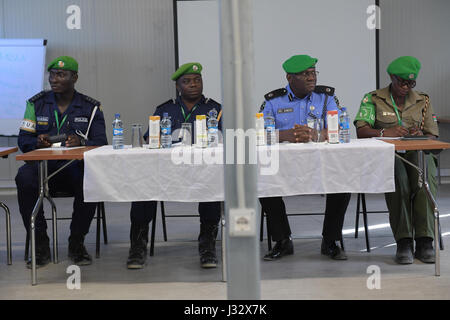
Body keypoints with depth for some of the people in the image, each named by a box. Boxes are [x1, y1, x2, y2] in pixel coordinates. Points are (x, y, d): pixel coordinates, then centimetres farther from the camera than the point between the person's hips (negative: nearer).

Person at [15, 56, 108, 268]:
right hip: (43, 165, 1)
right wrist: (38, 142, -18)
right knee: (24, 177, -33)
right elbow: (23, 139, 6)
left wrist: (81, 141, -23)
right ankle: (40, 245, -19)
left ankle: (77, 242, -13)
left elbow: (100, 142, -1)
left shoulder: (90, 107, 8)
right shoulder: (37, 104, 11)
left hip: (76, 166, -1)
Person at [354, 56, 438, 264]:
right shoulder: (373, 99, 7)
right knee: (398, 178, -37)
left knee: (426, 177, -34)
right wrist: (386, 132, -26)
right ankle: (403, 242, -33)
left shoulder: (422, 101, 16)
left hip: (417, 153, 2)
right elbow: (361, 131, -7)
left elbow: (433, 136, 11)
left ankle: (424, 242, -32)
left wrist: (421, 136, -14)